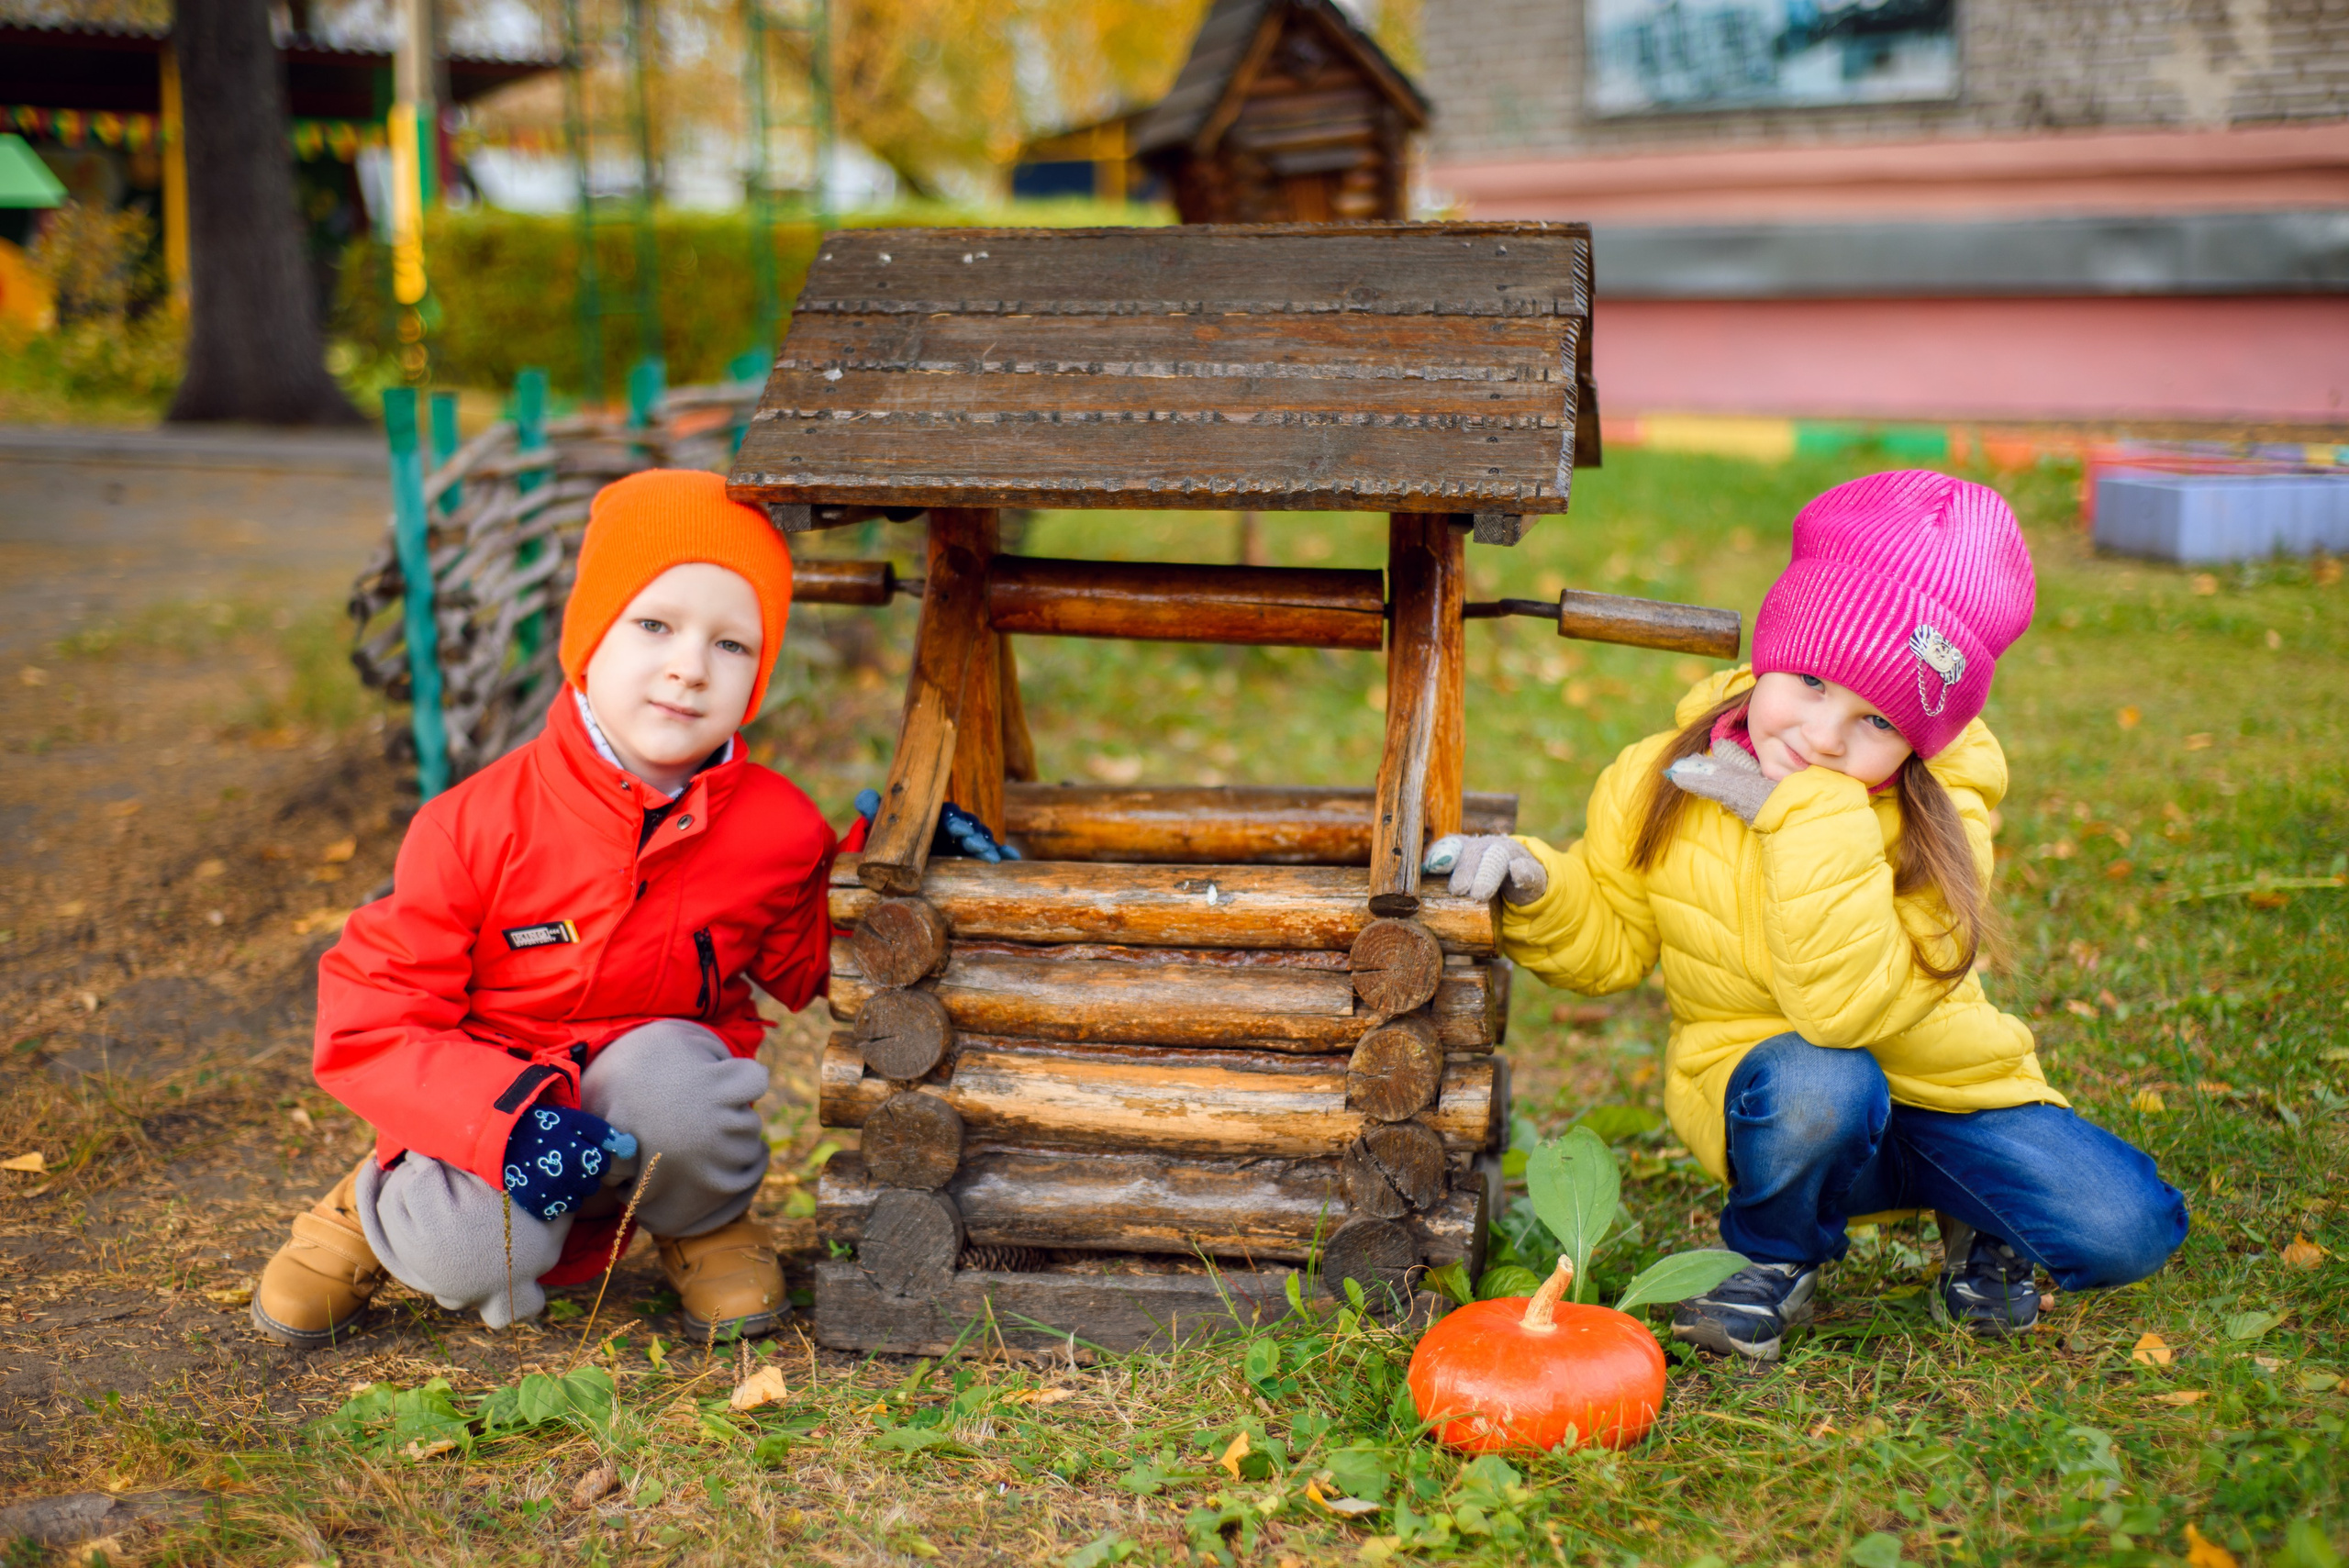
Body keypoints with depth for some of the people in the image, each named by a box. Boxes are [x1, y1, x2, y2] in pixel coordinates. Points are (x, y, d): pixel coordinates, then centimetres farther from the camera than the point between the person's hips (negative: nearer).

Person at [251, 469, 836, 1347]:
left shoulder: (777, 832, -8)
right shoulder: (476, 825, -16)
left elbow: (819, 970, 12)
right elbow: (366, 1025, -16)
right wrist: (509, 1118, -32)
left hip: (652, 1136, 2)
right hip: (484, 1121, -1)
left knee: (668, 1072, -32)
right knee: (467, 1255, -32)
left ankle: (705, 1224, 3)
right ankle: (382, 1211, 7)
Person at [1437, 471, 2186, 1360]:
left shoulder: (1940, 823, -18)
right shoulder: (1660, 783, -10)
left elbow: (1850, 1004, -32)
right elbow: (1607, 942, 5)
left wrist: (1807, 819, -34)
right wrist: (1533, 886, -15)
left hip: (1945, 1086, 0)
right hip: (1763, 1097, 0)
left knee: (2126, 1231, -21)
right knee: (1821, 1084, -38)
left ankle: (1979, 1232, 15)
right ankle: (1777, 1258, -4)